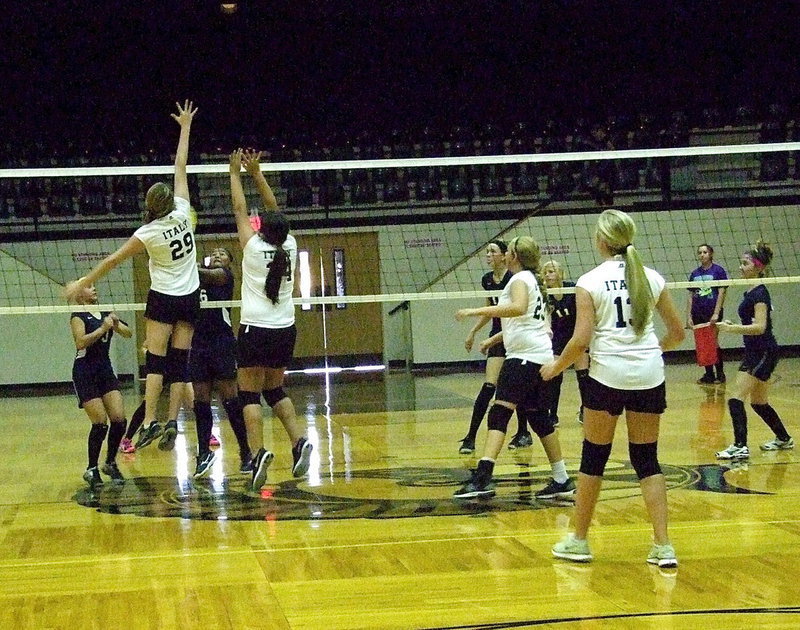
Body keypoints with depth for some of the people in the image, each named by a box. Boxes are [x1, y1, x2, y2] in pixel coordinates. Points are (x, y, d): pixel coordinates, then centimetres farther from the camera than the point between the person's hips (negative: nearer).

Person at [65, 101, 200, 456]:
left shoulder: (147, 234, -11)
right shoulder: (182, 214, -5)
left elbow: (113, 260, -4)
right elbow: (180, 167, 4)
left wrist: (83, 283, 5)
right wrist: (185, 127, 10)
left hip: (163, 299, -4)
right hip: (189, 298, 4)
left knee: (155, 361, -7)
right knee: (180, 362, 2)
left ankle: (150, 421, -19)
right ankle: (172, 422, -3)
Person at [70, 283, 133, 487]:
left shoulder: (106, 314, 12)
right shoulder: (78, 317, -6)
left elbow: (127, 333, 4)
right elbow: (81, 342, -22)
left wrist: (116, 324, -15)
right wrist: (102, 328, -25)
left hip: (106, 371, 6)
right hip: (85, 373, -6)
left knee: (119, 420, -5)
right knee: (100, 423, -11)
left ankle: (110, 463, 13)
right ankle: (91, 470, 2)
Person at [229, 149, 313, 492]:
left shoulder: (254, 247, -10)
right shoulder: (289, 246, 0)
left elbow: (240, 209, 1)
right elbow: (274, 209, 11)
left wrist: (236, 173, 12)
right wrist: (256, 173, 15)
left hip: (255, 331, -5)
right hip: (285, 331, 5)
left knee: (250, 394, -2)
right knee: (275, 390, 18)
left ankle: (258, 452, -20)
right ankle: (299, 440, -1)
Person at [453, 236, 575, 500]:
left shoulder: (520, 279, -7)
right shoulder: (531, 280, 22)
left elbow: (518, 308, -29)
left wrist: (476, 311, -30)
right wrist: (494, 339, 33)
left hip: (524, 356, -10)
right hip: (540, 356, 10)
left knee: (499, 413, -17)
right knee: (539, 418, 14)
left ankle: (483, 477, -29)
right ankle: (562, 480, 18)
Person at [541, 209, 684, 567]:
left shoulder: (590, 282, -5)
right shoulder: (651, 278, 6)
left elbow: (581, 341, -11)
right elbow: (677, 332, 11)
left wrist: (555, 368, 5)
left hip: (608, 373, -3)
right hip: (649, 375, 3)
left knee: (594, 457, 9)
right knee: (647, 459, 9)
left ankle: (578, 541, 19)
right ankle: (663, 547, 2)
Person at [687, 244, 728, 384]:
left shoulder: (718, 271, -2)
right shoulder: (694, 274, 12)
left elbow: (721, 293, -7)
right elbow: (690, 297, 12)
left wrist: (716, 313, -15)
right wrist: (688, 317, 5)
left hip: (712, 314, -5)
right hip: (698, 315, 5)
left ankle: (720, 374, 6)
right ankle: (709, 375, 12)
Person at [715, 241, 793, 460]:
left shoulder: (759, 293, -16)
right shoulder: (751, 292, 13)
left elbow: (760, 327, -25)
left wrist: (731, 328, -32)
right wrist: (732, 327, 13)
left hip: (763, 353, -10)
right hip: (756, 353, 10)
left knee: (736, 399, -15)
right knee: (759, 402, 19)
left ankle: (740, 447, -19)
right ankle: (784, 439, 33)